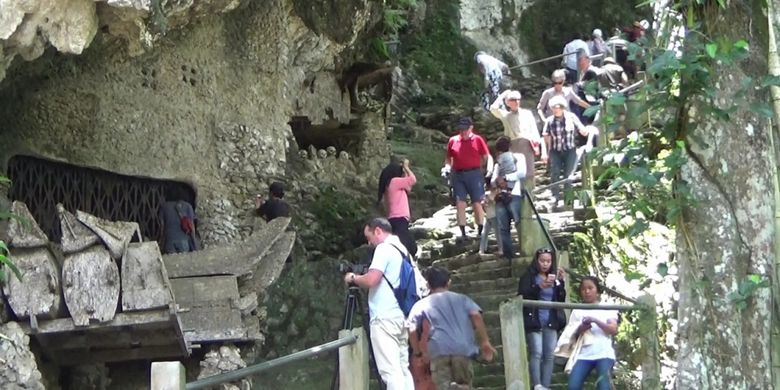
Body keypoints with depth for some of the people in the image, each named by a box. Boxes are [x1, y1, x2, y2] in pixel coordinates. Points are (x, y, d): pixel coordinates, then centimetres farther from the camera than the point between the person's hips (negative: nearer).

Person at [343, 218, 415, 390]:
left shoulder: (384, 248, -9)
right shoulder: (402, 250, 19)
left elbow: (371, 280, -19)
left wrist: (353, 278, -1)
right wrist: (359, 278, 21)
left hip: (384, 318, -9)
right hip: (400, 316, 9)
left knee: (390, 370, -14)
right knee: (403, 368, 7)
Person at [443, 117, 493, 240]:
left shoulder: (478, 140, 0)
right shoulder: (453, 140, 8)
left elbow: (487, 156, 0)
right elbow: (449, 157, 15)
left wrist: (490, 168, -17)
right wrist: (447, 166, -5)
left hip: (474, 174, -2)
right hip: (458, 175, 3)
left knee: (477, 203, 1)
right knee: (460, 204, -1)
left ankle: (480, 232, 7)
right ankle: (463, 233, 2)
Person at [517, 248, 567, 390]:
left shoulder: (554, 278, 16)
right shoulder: (528, 277, 4)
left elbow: (561, 300, 7)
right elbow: (523, 296, -10)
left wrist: (560, 281, -7)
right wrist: (541, 286, -22)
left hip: (551, 322, 4)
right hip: (534, 321, -4)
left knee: (549, 356, -2)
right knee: (537, 353, -17)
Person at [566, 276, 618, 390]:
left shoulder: (607, 308, 11)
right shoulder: (577, 311, 15)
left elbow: (613, 329, -3)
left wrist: (595, 320, -16)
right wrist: (581, 329, -10)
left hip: (604, 354, -2)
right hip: (583, 355, 2)